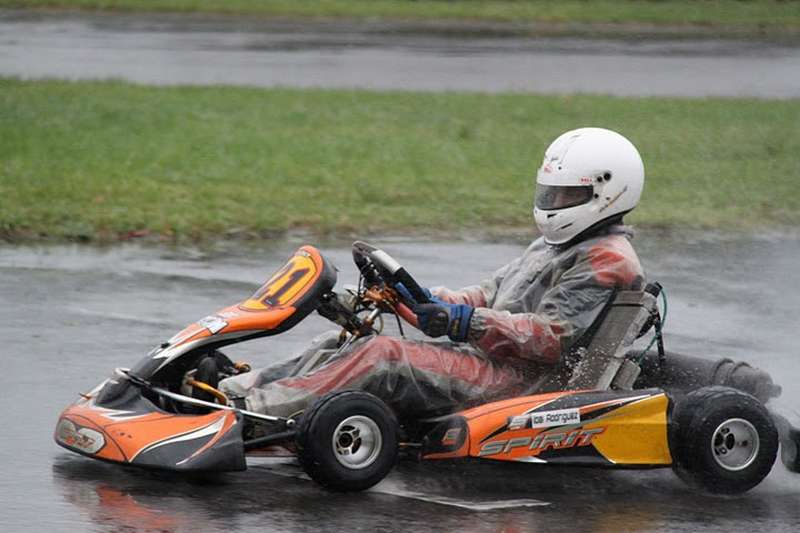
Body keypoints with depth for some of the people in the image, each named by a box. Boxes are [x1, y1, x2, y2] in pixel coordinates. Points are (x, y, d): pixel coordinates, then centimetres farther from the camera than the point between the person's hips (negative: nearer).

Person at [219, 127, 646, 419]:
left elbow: (550, 337, -19)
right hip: (484, 361, 10)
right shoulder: (553, 247, 25)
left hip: (523, 382, -10)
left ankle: (254, 409, -31)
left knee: (381, 356, -26)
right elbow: (488, 296, 23)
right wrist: (427, 301, 5)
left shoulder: (607, 263, -9)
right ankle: (246, 387, -15)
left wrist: (461, 321, -23)